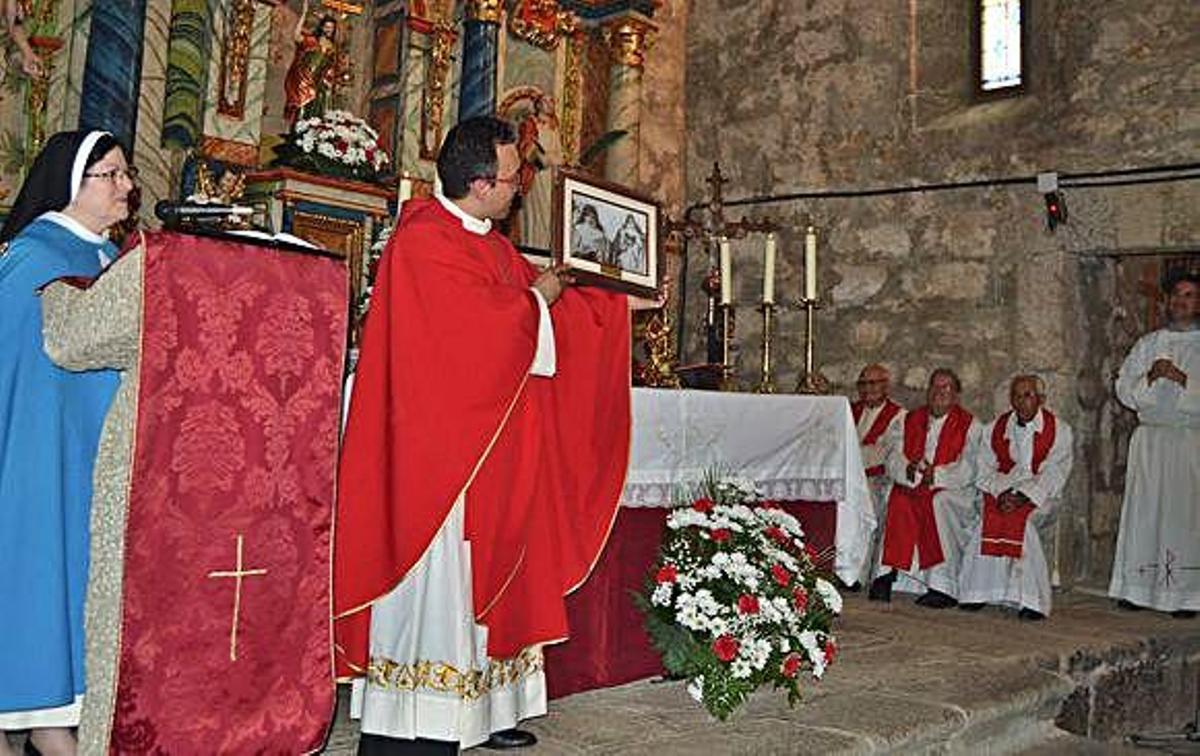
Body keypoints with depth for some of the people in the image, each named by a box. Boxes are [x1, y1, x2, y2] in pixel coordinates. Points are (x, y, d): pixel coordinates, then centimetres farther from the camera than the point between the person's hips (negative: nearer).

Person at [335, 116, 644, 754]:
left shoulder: (493, 246, 16)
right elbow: (484, 320, -21)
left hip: (491, 448, 9)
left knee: (486, 570, 10)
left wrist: (624, 303, 24)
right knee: (434, 573, -7)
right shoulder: (425, 240, -13)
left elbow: (546, 297, 24)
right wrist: (538, 298, -3)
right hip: (437, 447, -9)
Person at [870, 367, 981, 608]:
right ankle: (887, 573, -27)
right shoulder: (911, 420, 15)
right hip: (911, 487, 3)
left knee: (939, 502, -34)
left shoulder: (969, 425, 4)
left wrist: (935, 475, -22)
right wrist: (909, 470, -16)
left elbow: (967, 470, -7)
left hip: (953, 491, -3)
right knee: (898, 500, -28)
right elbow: (893, 459, 5)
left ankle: (942, 586, -30)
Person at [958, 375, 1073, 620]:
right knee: (990, 515, -27)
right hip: (1001, 491, 3)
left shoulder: (1059, 430, 1)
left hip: (1039, 496, -2)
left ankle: (1029, 598, -29)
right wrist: (1001, 492, -14)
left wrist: (1023, 496, -21)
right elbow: (985, 469, 5)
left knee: (1021, 518, -31)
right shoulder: (994, 428, 10)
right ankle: (979, 591, -21)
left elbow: (1053, 475, -7)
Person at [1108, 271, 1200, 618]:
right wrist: (1150, 377, -9)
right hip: (1149, 438, 3)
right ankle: (1138, 588, 8)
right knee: (1143, 510, 2)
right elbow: (1124, 389, 8)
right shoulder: (1147, 344, 14)